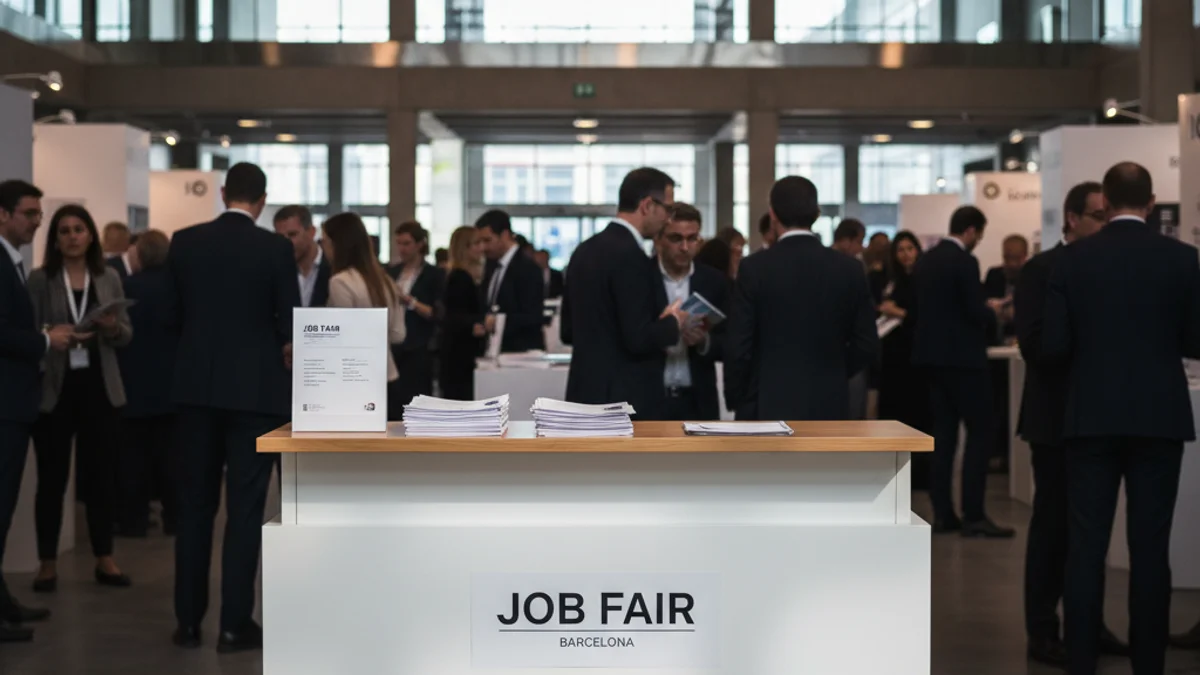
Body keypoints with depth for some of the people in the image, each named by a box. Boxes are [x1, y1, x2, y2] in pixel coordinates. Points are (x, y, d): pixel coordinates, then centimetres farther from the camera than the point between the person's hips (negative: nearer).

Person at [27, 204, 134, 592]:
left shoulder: (109, 280, 8)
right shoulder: (39, 280, 1)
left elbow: (127, 336, 7)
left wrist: (113, 328, -13)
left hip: (99, 387, 2)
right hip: (54, 388, -2)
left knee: (102, 474, 6)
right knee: (52, 477, 2)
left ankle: (104, 560, 15)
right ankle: (48, 563, 10)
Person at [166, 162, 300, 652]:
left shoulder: (184, 242, 1)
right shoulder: (276, 248, -8)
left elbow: (173, 314, 7)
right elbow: (290, 322, -6)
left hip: (196, 385, 3)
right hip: (256, 387, -3)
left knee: (194, 502, 10)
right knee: (245, 505, 2)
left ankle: (188, 619, 13)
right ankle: (234, 623, 3)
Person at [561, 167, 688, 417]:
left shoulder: (586, 250, 11)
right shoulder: (628, 255, -17)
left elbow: (568, 331, 16)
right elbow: (638, 339, -22)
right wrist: (672, 323, -2)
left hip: (588, 392, 9)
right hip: (623, 398, -9)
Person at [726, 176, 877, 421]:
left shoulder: (755, 268, -8)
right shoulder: (849, 269, 1)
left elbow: (739, 347, -8)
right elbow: (867, 346, 4)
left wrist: (735, 398, 7)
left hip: (768, 407, -3)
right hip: (828, 407, 3)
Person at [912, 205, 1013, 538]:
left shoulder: (925, 260, 8)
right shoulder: (964, 262, -15)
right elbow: (976, 313, -19)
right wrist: (992, 310, 4)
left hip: (932, 355, 8)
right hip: (962, 357, -8)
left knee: (944, 433, 11)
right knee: (981, 432, -3)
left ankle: (943, 513, 11)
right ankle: (973, 515, -5)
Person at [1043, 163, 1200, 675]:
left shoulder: (1074, 259, -2)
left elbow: (1053, 346, -4)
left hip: (1091, 417, 0)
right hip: (1159, 417, 0)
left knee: (1086, 545, 5)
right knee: (1150, 546, 4)